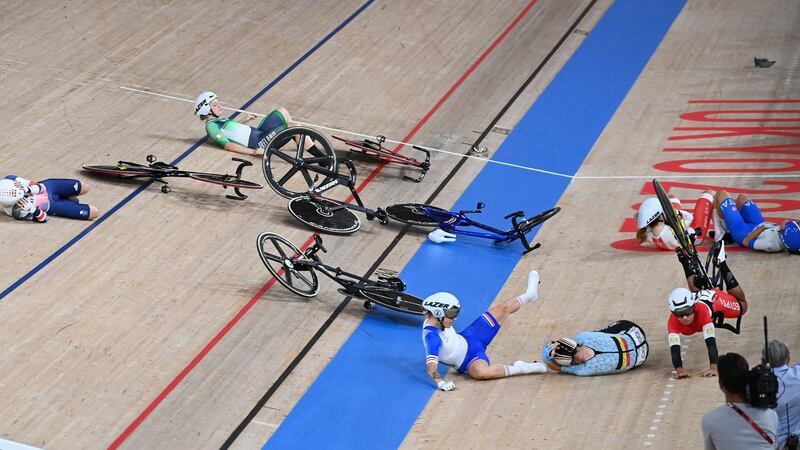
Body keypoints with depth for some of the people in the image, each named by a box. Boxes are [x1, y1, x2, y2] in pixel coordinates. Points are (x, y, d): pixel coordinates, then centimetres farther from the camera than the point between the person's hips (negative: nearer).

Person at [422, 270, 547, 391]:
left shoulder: (437, 320, -10)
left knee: (504, 307, 11)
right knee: (479, 371, -47)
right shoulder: (431, 336, -35)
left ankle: (529, 295, 39)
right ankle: (519, 368, -31)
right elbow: (431, 365, -44)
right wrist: (440, 382, -59)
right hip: (469, 360, -8)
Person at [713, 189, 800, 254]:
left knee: (721, 194, 3)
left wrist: (763, 227, -29)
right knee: (741, 197, 27)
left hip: (741, 232, -6)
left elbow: (745, 241, -29)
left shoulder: (770, 244, -45)